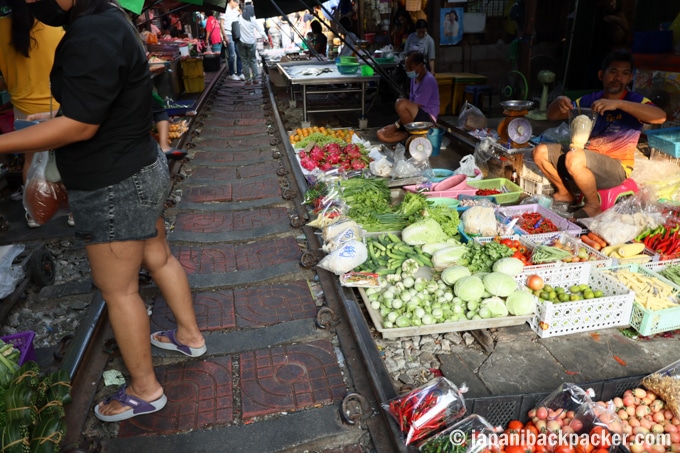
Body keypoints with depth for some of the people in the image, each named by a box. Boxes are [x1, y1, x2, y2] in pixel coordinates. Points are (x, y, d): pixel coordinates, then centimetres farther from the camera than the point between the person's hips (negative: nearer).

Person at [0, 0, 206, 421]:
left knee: (118, 290, 4)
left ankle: (145, 390, 22)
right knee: (159, 257, 22)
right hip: (141, 171, 10)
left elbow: (79, 126, -23)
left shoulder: (91, 36, -23)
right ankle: (190, 335, 42)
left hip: (113, 189, -10)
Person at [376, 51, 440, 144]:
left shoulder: (428, 80, -15)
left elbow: (416, 108, -19)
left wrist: (396, 125, -17)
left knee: (400, 103, -35)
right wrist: (397, 124, 0)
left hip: (427, 120, -8)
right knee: (381, 134, -5)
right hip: (414, 119, 8)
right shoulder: (415, 78, 11)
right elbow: (411, 106, 12)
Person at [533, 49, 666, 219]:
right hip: (585, 157, 6)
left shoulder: (634, 101, -6)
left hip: (616, 167, -5)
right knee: (540, 151, -7)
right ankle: (565, 193, 12)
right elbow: (551, 116, 9)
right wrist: (559, 102, -16)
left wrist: (618, 103, -34)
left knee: (574, 158, -34)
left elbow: (660, 117, -27)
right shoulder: (590, 100, 7)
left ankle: (593, 205, -9)